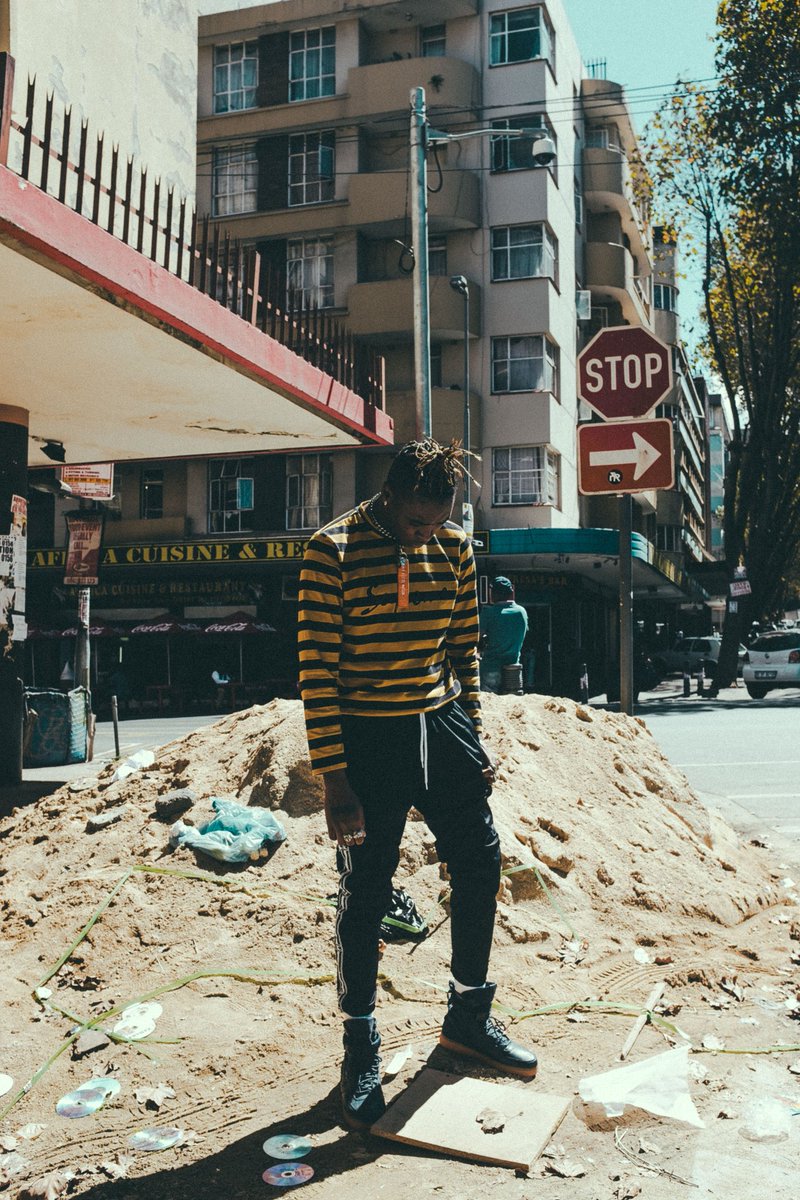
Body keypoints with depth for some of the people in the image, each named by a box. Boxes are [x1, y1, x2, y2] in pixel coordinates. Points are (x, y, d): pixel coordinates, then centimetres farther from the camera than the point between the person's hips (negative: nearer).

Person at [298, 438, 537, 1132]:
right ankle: (361, 1048, 22)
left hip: (441, 724, 6)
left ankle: (469, 1016, 32)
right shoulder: (333, 551, -13)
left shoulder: (454, 547, 4)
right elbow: (317, 669, -13)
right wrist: (334, 779, -15)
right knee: (365, 893, 3)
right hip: (368, 740, -5)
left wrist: (474, 738, 10)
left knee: (480, 861, 10)